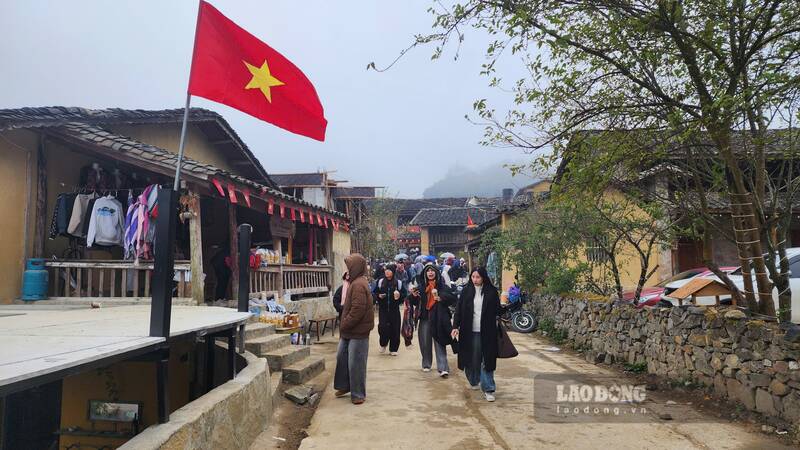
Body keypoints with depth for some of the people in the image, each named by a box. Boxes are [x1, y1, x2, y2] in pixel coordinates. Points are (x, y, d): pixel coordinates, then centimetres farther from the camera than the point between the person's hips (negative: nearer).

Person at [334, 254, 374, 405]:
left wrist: (344, 325, -15)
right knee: (342, 357, 18)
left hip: (358, 331, -10)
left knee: (356, 363, 0)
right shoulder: (355, 282, 12)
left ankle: (358, 394, 13)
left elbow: (357, 310, -25)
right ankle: (345, 386, 33)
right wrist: (344, 326, 12)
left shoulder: (358, 285, -20)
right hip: (349, 331, 10)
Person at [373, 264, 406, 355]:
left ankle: (393, 349, 15)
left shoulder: (399, 283, 0)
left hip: (394, 309, 0)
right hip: (383, 309, 0)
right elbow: (374, 293, 10)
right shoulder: (380, 282, 3)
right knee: (383, 327, -11)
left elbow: (404, 294, 5)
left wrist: (399, 296, -15)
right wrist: (378, 296, -9)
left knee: (394, 329, 0)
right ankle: (383, 344, 17)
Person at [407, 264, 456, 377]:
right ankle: (426, 365, 25)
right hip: (424, 318, 3)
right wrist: (413, 296, -13)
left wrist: (440, 298, -22)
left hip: (438, 318, -3)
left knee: (439, 343, -5)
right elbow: (413, 302, 9)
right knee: (425, 342, 9)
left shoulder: (442, 286, 0)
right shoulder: (420, 286, 7)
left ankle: (443, 368, -6)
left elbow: (452, 298, -8)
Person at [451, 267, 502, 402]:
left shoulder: (491, 291, -1)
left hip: (487, 332, -1)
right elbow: (459, 310, 1)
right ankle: (474, 381, 32)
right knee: (472, 358, 9)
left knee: (486, 359, -1)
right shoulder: (467, 291, 2)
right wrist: (455, 326, -7)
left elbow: (497, 310, 4)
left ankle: (488, 389, 4)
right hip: (470, 331, 2)